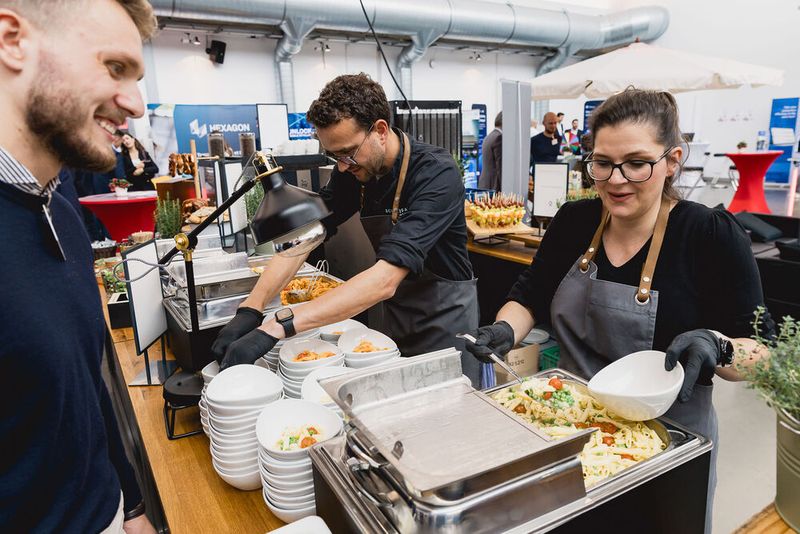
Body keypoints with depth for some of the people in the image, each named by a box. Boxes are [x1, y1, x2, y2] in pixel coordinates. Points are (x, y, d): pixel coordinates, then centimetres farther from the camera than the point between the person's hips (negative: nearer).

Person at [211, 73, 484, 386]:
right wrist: (250, 310, -23)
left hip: (444, 311, -5)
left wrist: (276, 328, -43)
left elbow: (385, 280, -39)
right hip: (396, 310, 6)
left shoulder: (436, 174, -29)